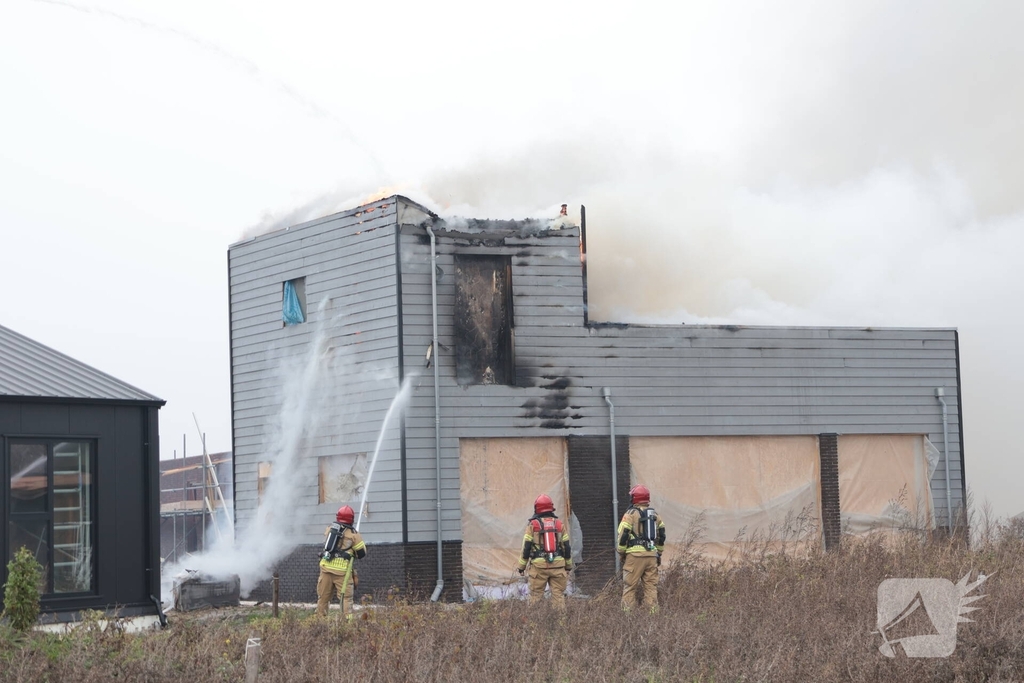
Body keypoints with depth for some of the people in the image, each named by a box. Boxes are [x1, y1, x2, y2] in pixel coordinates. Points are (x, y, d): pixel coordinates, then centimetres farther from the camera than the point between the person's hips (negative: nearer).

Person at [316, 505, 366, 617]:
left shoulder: (330, 529, 9)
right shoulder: (353, 534, -1)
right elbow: (362, 553, 3)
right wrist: (353, 554, 23)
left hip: (326, 567, 4)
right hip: (342, 570, -4)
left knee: (323, 597, 12)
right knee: (346, 598, -2)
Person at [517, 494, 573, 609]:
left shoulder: (533, 525, 0)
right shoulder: (559, 524, 8)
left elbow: (526, 547, 0)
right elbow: (566, 547, 11)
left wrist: (521, 566, 7)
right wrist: (569, 566, 20)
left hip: (539, 565, -2)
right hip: (558, 565, 2)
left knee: (536, 595, 2)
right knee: (558, 595, 4)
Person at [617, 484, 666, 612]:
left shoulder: (631, 514, -4)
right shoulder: (655, 515, 14)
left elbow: (623, 535, -7)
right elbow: (661, 536, 18)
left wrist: (621, 554, 5)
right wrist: (659, 554, 26)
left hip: (635, 555, -5)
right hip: (652, 555, 5)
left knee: (630, 587, -2)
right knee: (651, 586, 8)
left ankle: (628, 613, -7)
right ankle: (653, 613, 4)